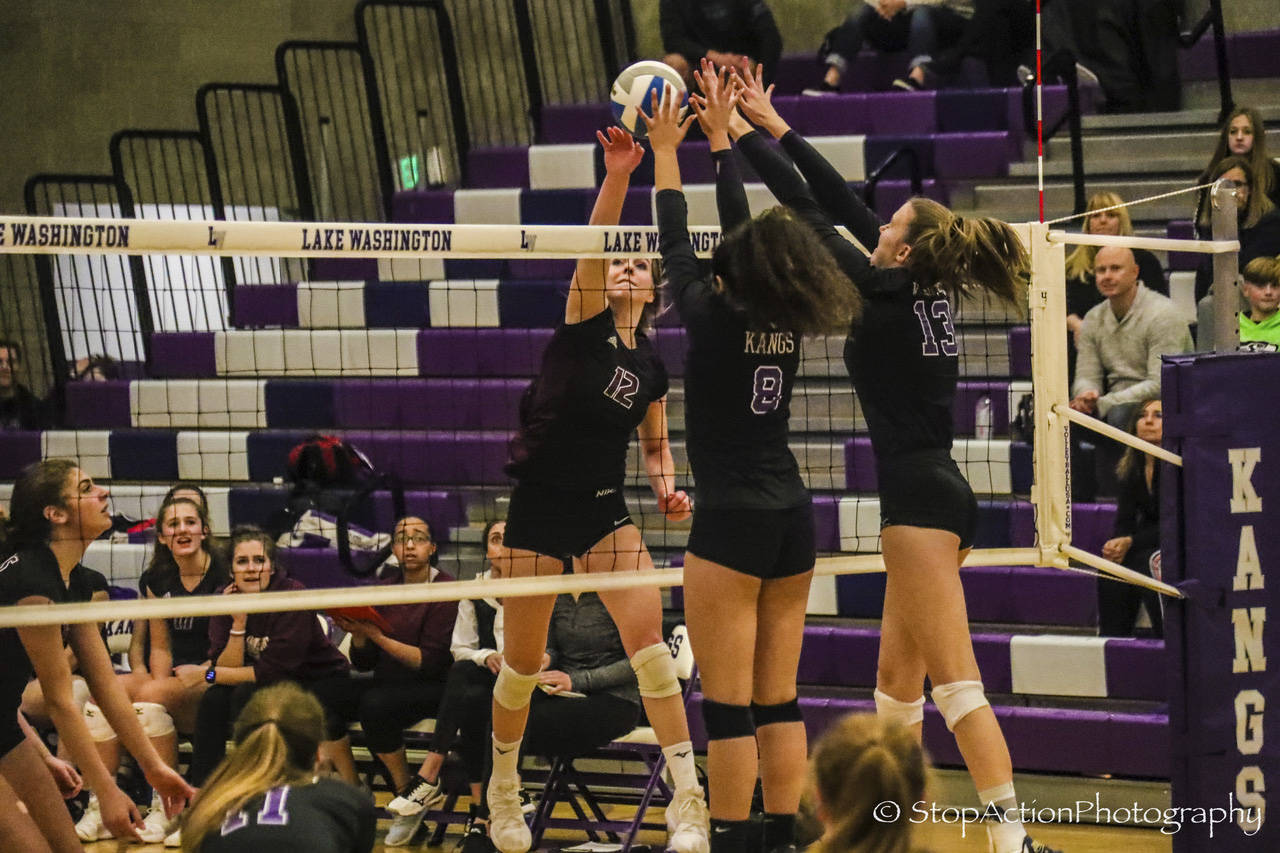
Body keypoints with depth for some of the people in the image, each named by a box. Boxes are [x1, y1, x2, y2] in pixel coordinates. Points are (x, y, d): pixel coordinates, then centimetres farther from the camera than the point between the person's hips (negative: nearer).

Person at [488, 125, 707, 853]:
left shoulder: (652, 365, 6)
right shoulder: (585, 324, -6)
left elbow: (657, 444, 18)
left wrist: (669, 489, -4)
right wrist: (616, 176, -38)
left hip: (606, 511, 3)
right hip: (540, 506, -3)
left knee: (649, 641, -12)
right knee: (523, 664, 3)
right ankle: (504, 789, 26)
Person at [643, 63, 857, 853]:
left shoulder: (716, 317, -11)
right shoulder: (788, 322, 5)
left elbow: (676, 246, 2)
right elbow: (744, 227, 16)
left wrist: (666, 150, 13)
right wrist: (720, 136, 25)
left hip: (732, 522, -7)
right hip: (792, 518, 7)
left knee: (728, 705, -6)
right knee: (778, 700, 8)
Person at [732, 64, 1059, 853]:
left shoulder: (887, 292, -11)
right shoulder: (928, 293, 11)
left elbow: (809, 212, -7)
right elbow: (846, 206, 16)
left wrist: (740, 134, 1)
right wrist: (775, 126, 20)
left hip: (921, 500, -10)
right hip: (937, 494, 10)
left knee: (955, 681, -14)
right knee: (896, 680, 15)